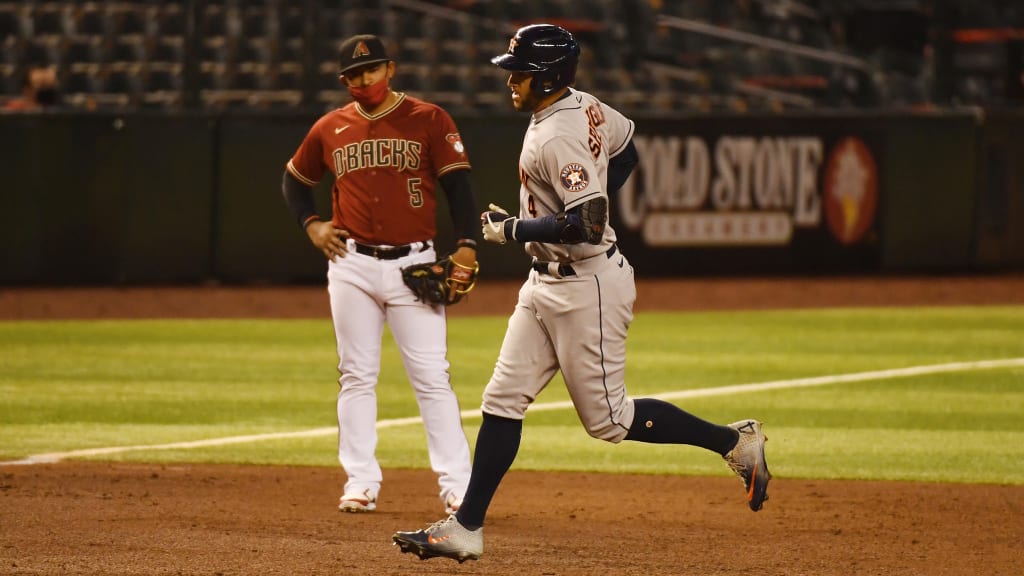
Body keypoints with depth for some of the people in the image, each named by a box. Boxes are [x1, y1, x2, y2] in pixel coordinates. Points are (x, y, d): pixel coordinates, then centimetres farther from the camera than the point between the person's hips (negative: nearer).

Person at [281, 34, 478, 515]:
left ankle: (456, 485, -5)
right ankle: (360, 482, 10)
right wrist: (311, 224, 6)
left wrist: (466, 245, -18)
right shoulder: (330, 129, 9)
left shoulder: (428, 120, 0)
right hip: (352, 265, 3)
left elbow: (458, 183, -5)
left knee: (431, 376, -6)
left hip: (413, 265, -3)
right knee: (357, 376, 5)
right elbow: (294, 180, 24)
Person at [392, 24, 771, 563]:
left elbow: (587, 225, -30)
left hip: (586, 286, -10)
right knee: (502, 400, 6)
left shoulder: (558, 138, -24)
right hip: (547, 282, 10)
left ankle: (734, 442, 11)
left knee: (608, 418, -1)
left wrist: (514, 229, -19)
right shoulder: (585, 107, 5)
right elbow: (626, 152, 22)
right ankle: (466, 528, 7)